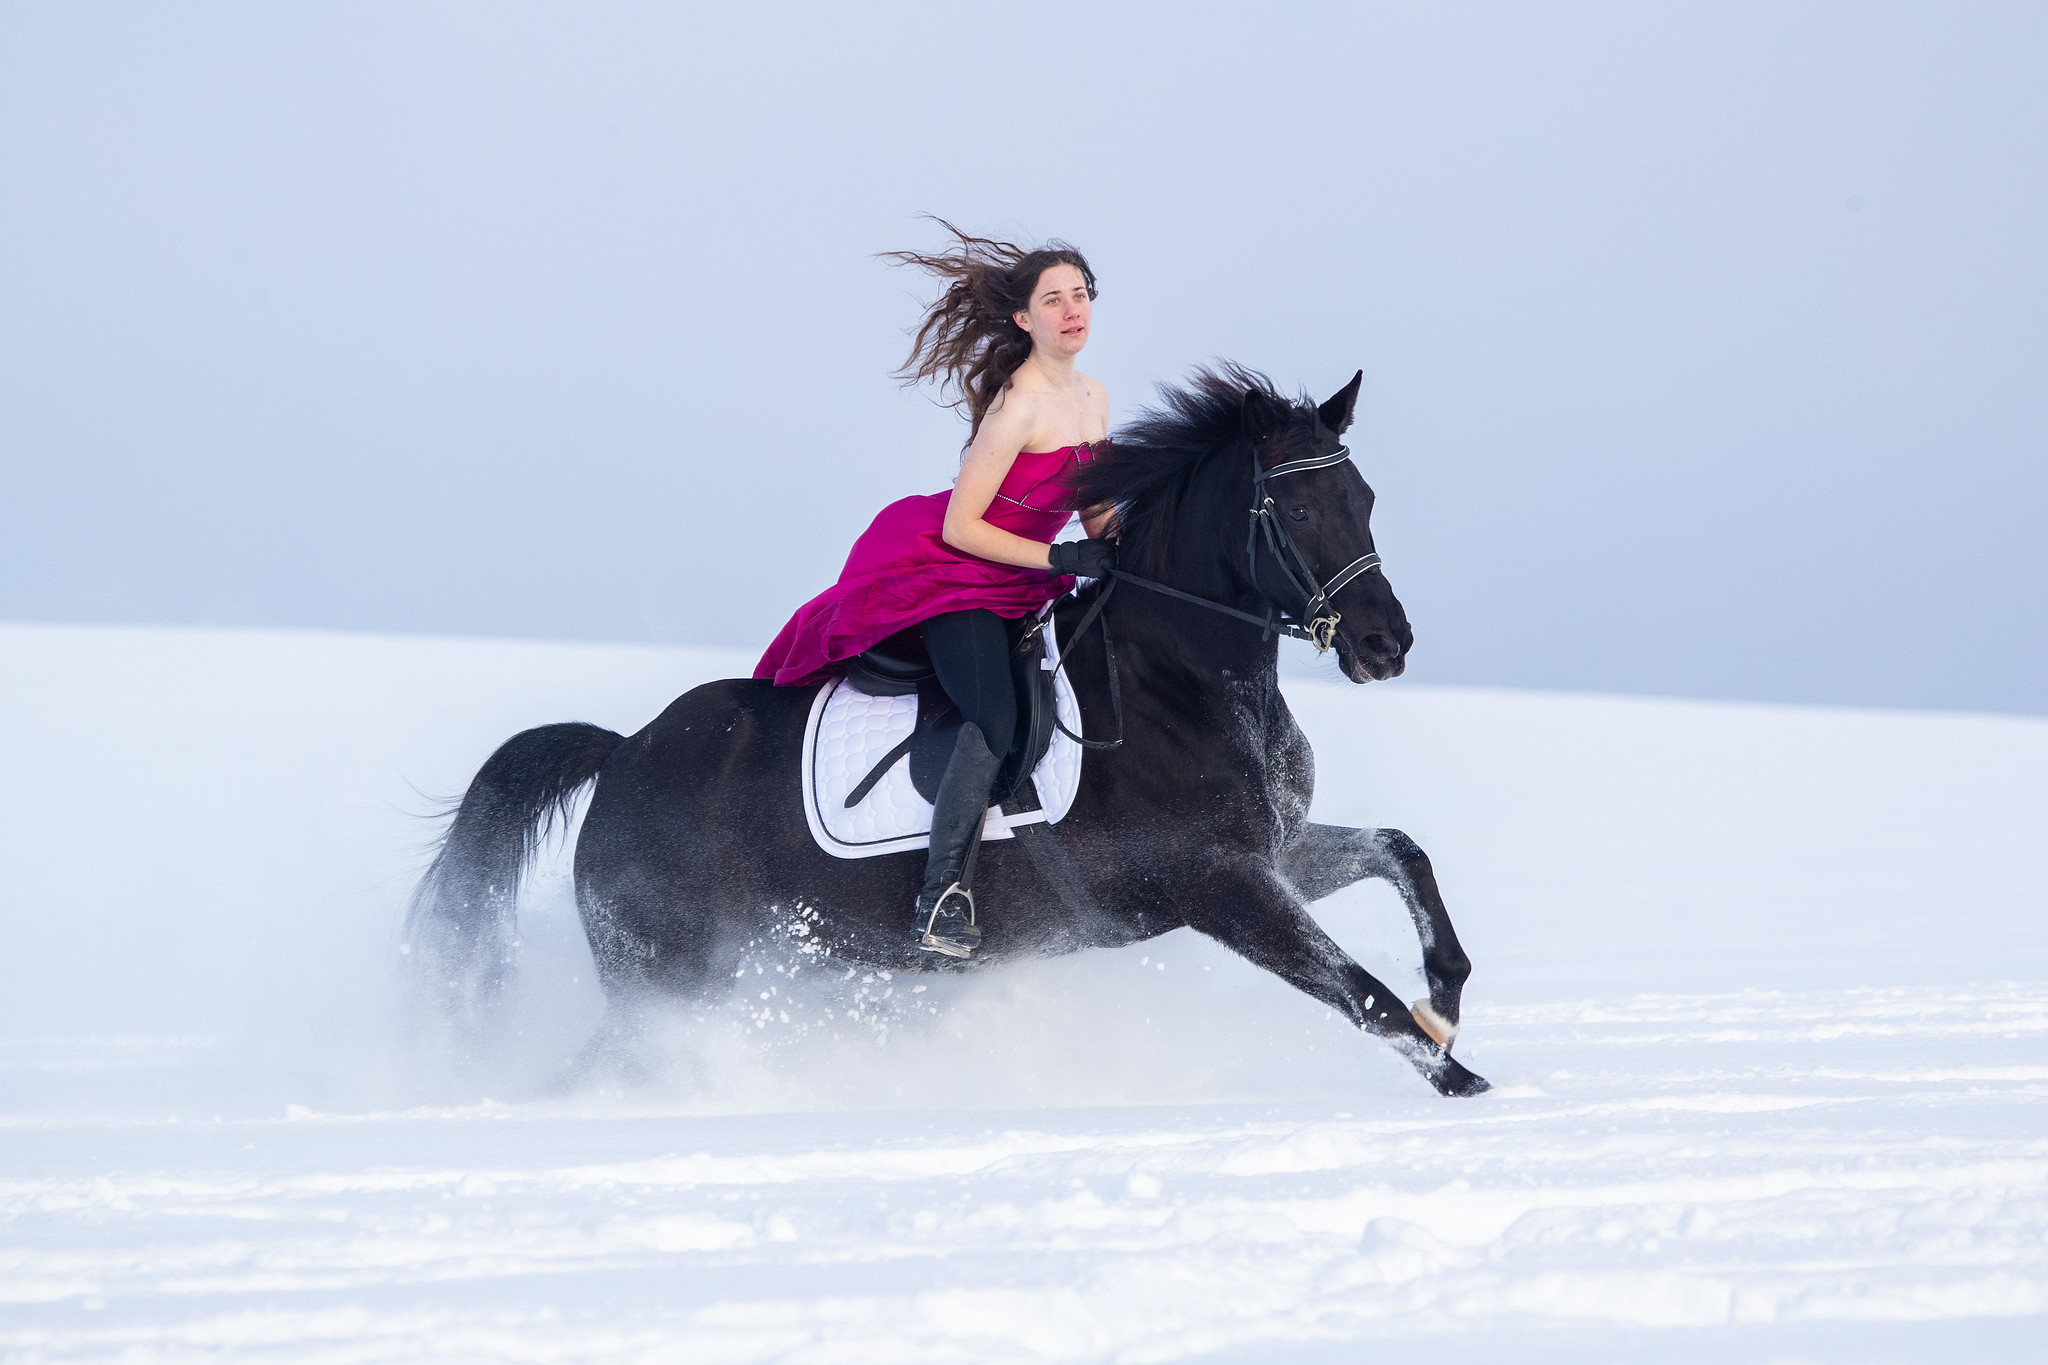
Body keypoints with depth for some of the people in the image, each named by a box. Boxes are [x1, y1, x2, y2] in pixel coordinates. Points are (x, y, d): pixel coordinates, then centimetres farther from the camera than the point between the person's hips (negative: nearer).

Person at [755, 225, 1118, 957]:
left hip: (1015, 587, 10)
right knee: (994, 718, -29)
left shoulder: (1093, 399, 7)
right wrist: (1064, 558, -23)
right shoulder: (1016, 407, -20)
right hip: (944, 568, -10)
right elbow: (960, 527, -20)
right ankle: (943, 896, -27)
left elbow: (1094, 513, 18)